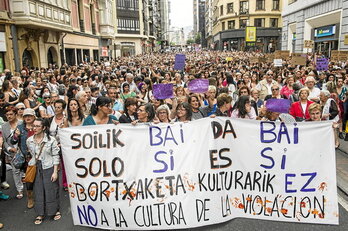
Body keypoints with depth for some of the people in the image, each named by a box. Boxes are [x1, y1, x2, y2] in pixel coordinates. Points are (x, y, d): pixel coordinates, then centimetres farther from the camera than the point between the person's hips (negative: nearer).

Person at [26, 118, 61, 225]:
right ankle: (40, 214, 23)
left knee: (51, 190, 6)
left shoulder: (51, 140, -12)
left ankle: (56, 211, 26)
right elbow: (31, 154, 14)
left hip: (49, 168, -3)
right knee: (38, 191, 8)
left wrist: (55, 172, -11)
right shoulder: (29, 140, 1)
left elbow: (56, 156, -8)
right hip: (36, 169, 4)